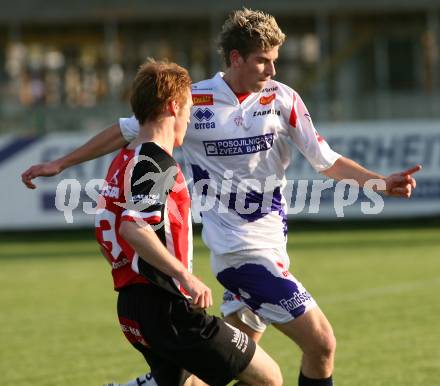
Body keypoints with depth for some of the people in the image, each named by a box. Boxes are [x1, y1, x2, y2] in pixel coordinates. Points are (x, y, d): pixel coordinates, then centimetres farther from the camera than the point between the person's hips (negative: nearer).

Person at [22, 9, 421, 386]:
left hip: (269, 247, 5)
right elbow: (126, 131, 8)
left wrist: (380, 182, -10)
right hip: (245, 251, -5)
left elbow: (327, 161, 5)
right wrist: (59, 164, 11)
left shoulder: (282, 99, 3)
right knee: (321, 343, -11)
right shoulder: (193, 101, -5)